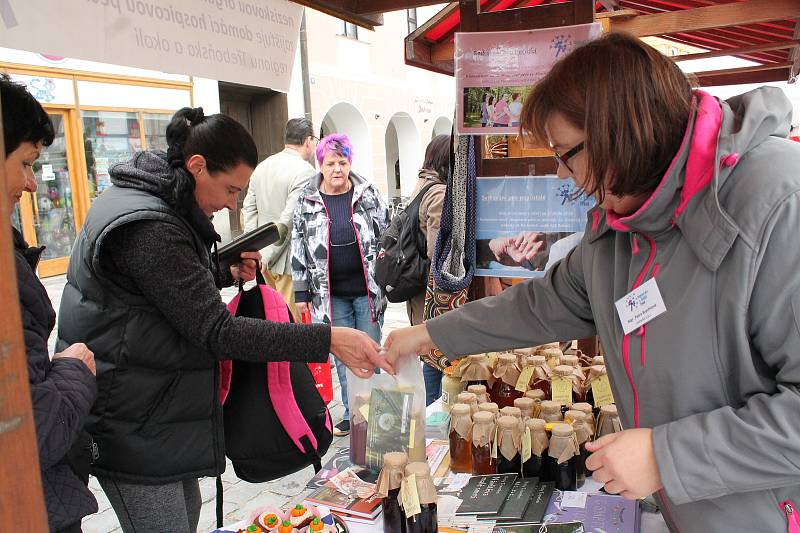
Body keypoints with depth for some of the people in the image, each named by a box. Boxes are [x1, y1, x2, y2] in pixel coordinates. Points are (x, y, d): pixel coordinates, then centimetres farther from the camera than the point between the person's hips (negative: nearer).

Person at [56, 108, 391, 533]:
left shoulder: (142, 198, 7)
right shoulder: (146, 228, -26)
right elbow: (217, 331, -29)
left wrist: (225, 273, 2)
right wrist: (328, 340, -31)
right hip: (129, 424, -10)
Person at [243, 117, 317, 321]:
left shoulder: (261, 167, 9)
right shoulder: (305, 172, -15)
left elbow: (249, 208, 11)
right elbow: (289, 220, -19)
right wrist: (265, 256, -12)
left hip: (266, 258, 8)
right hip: (293, 259, -8)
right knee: (292, 318, 0)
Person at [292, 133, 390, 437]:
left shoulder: (368, 195, -1)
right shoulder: (306, 202, 1)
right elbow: (299, 249, 4)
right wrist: (301, 292, 3)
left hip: (368, 290, -1)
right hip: (331, 295, 1)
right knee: (343, 357, 10)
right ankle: (351, 415, 25)